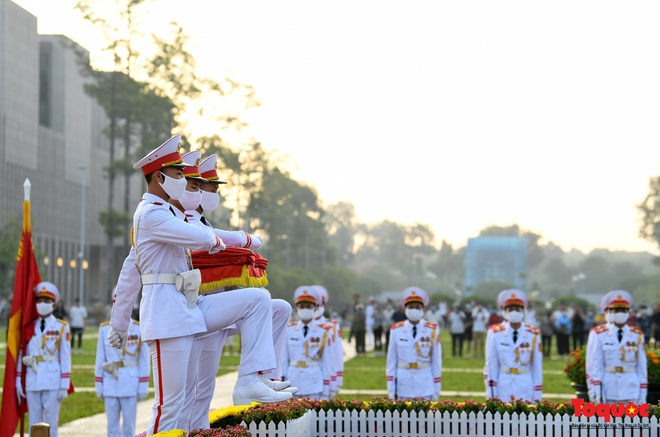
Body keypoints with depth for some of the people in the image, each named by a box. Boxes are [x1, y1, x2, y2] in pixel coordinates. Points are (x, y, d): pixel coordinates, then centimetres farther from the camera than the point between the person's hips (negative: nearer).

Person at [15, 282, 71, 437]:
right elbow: (21, 356, 10)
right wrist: (18, 382, 6)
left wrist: (64, 386, -6)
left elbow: (65, 359, -1)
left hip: (53, 383, -3)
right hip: (32, 383, 3)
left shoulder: (62, 328, 2)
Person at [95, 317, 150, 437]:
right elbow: (100, 359, 8)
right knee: (112, 426, 4)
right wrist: (99, 386, 6)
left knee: (129, 426, 2)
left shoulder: (139, 329, 0)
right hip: (110, 385, 2)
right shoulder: (104, 328, 7)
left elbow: (144, 360, 0)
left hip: (130, 385, -2)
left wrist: (143, 387, -4)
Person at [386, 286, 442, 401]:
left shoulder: (432, 330, -2)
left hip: (425, 386, -1)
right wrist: (391, 389, 0)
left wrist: (437, 389, 0)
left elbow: (436, 361, 1)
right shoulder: (396, 330, -1)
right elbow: (391, 361, 2)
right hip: (403, 385, 1)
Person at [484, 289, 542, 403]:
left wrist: (537, 396, 2)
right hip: (503, 385, -1)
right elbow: (491, 365, -1)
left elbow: (537, 367, 4)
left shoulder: (533, 335, 1)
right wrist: (491, 395, -4)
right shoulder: (495, 333, -2)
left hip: (525, 388, 1)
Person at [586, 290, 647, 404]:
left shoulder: (637, 336, 8)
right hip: (607, 393, -2)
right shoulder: (598, 335, 0)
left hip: (631, 393, 2)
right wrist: (595, 391, -10)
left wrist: (643, 394, 5)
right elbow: (593, 366, -3)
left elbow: (642, 367, 9)